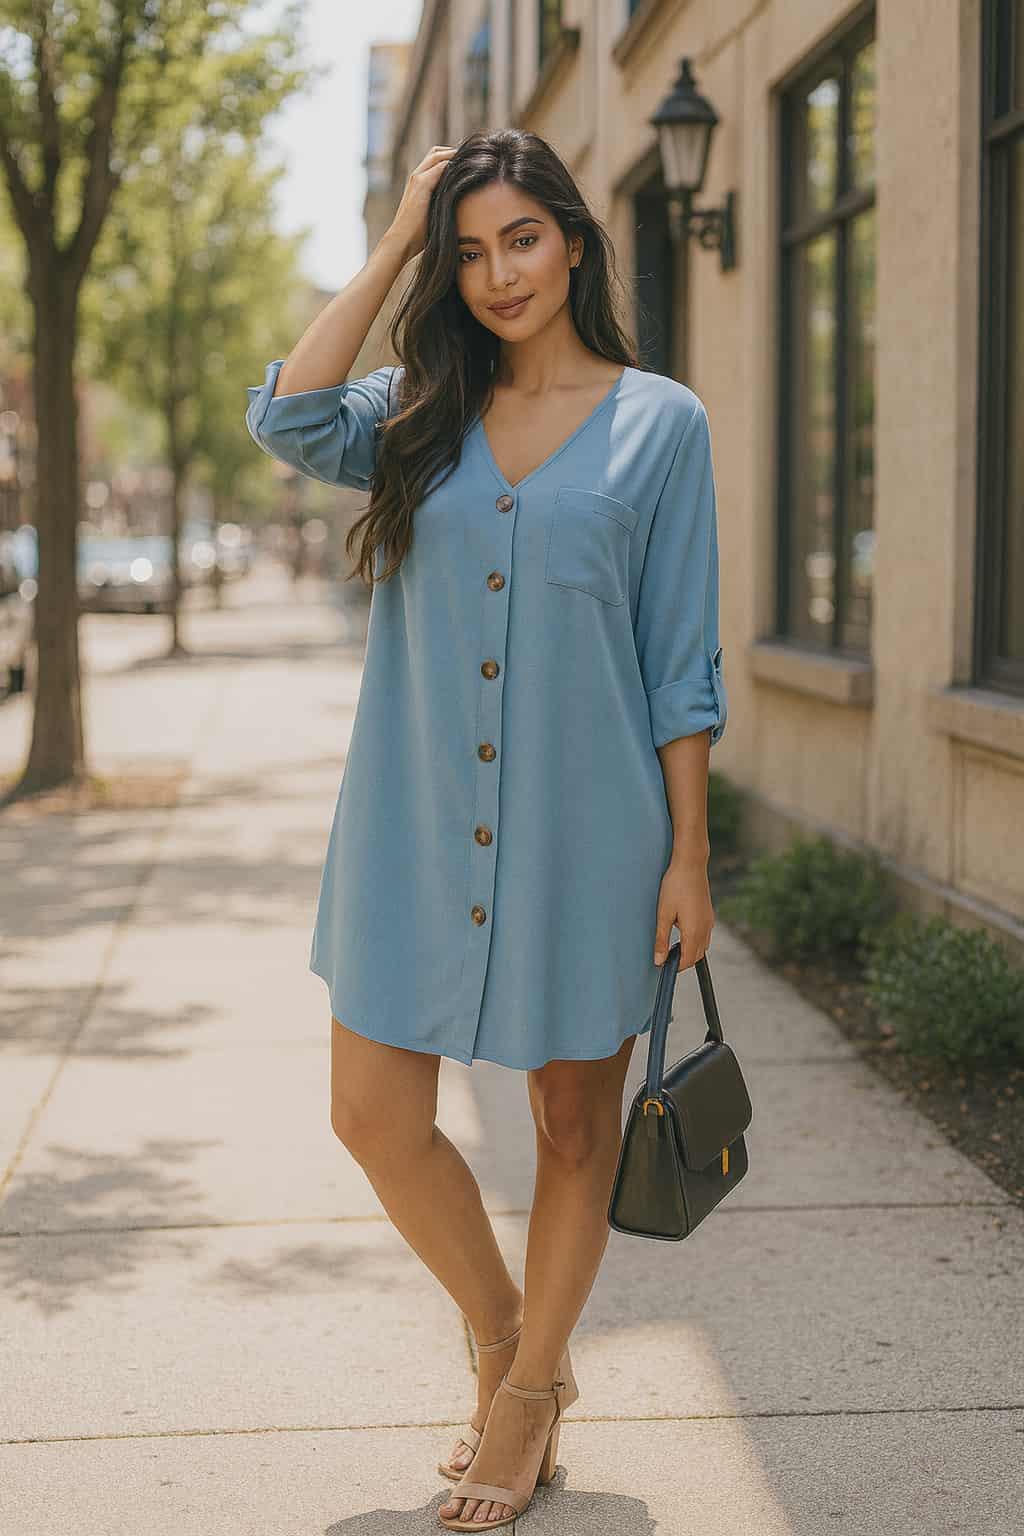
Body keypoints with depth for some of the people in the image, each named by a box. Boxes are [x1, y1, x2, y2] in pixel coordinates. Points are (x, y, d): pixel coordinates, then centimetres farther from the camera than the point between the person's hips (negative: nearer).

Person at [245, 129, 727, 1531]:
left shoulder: (661, 422, 0)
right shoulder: (421, 412, 7)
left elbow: (682, 662, -1)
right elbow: (287, 420, -14)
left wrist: (688, 857, -4)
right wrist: (390, 248, -6)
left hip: (584, 831, -2)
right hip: (418, 822, 3)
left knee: (575, 1125, 9)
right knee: (375, 1117, 3)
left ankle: (531, 1387, 30)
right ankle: (504, 1336, 29)